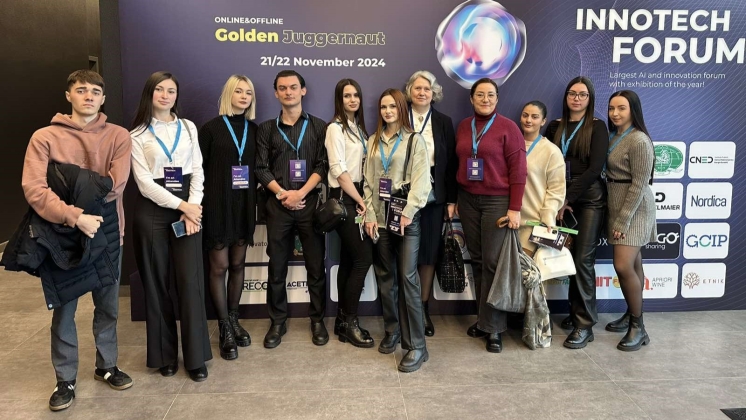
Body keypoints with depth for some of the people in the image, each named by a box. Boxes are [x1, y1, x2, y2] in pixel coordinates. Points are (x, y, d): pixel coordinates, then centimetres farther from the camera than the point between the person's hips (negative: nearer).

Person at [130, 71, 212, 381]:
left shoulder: (188, 128, 11)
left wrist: (192, 209, -7)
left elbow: (198, 171, 5)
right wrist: (180, 205, -12)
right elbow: (144, 182, -6)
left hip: (188, 208, 2)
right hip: (152, 211, -1)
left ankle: (195, 357, 7)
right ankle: (165, 355, 19)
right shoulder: (137, 135, 3)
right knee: (157, 284, 5)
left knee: (191, 282, -2)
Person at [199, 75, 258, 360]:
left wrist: (255, 199, 2)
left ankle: (234, 320, 25)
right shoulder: (211, 128, -3)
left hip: (244, 204, 4)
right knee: (219, 266, 1)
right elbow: (199, 168, -3)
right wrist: (200, 203, -7)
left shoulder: (254, 130, 9)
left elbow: (257, 166, 11)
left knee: (238, 264, 11)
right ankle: (225, 329, 10)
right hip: (217, 204, -4)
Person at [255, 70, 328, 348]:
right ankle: (278, 322, 18)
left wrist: (301, 192, -12)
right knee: (277, 267, 6)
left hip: (310, 203, -1)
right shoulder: (267, 129, 10)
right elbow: (261, 168, 4)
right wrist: (282, 194, -10)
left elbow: (322, 166, 0)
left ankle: (317, 320, 17)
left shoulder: (318, 127, 8)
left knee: (316, 265, 3)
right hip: (277, 205, 1)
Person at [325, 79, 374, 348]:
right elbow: (339, 171, -16)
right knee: (364, 257, -9)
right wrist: (360, 201, -12)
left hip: (356, 197, 8)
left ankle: (343, 320, 19)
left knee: (348, 259, 10)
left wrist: (362, 200, 3)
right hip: (344, 199, -8)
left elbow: (361, 166, 13)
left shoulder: (358, 127, 15)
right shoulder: (336, 128, -10)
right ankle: (350, 321, 3)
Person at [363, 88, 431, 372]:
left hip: (405, 217, -4)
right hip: (380, 217, 5)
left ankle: (416, 346, -5)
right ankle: (392, 332, 24)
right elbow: (368, 181, 10)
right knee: (385, 277, 9)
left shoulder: (414, 140, 1)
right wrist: (370, 215, 0)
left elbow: (421, 180, -7)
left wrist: (408, 213, -16)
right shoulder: (374, 141, 14)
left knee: (407, 278, -9)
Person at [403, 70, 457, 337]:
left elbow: (451, 163, 5)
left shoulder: (444, 122, 8)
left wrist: (451, 199, 1)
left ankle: (424, 309, 19)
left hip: (434, 197, 2)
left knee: (429, 253, 7)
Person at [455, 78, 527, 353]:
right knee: (477, 260, 8)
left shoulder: (508, 127, -5)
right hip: (468, 200, 4)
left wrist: (515, 208, -12)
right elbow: (458, 164, 11)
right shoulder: (463, 127, 9)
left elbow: (518, 170, -8)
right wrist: (453, 200, 9)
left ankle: (493, 327, 6)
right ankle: (483, 317, 20)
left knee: (493, 262, -3)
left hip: (497, 201, -4)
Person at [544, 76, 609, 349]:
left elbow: (595, 168, -10)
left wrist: (568, 198, -12)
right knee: (569, 256, 5)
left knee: (583, 258, -7)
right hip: (561, 199, 4)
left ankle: (585, 324, 0)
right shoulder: (554, 127, 10)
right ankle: (576, 312, 19)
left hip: (589, 198, -3)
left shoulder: (597, 127, -1)